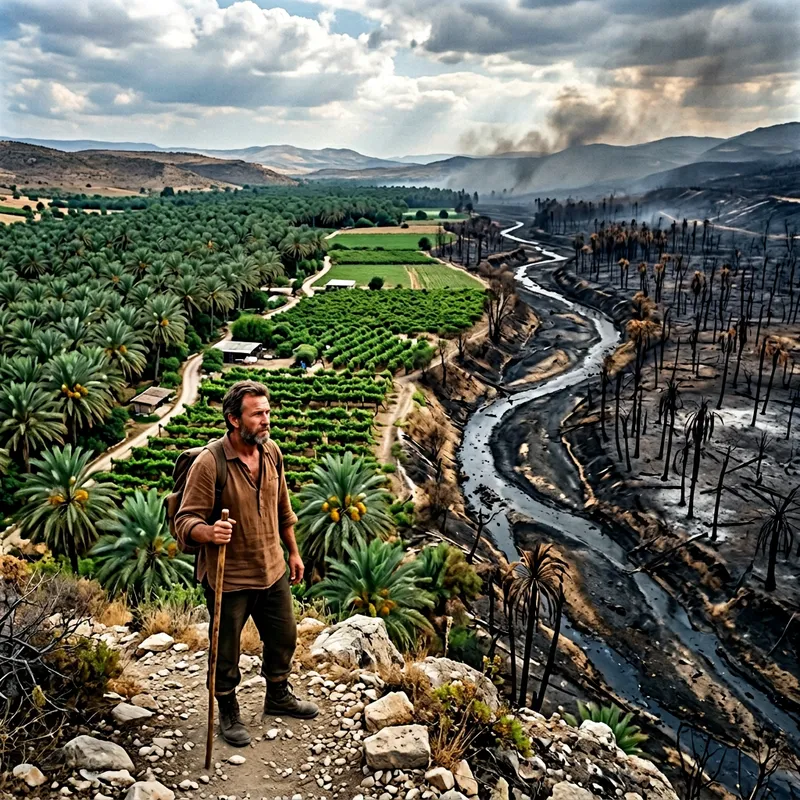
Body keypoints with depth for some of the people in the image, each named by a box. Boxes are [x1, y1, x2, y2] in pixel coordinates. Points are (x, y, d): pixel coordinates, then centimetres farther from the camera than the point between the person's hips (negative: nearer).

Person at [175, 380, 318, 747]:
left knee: (284, 636, 22)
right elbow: (185, 520, -20)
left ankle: (279, 696, 47)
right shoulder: (209, 463, -23)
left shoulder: (272, 452, -3)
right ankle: (228, 714, 37)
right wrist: (209, 532, -41)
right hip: (228, 577, -6)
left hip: (272, 569, 6)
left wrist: (293, 551, 16)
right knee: (226, 651, 12)